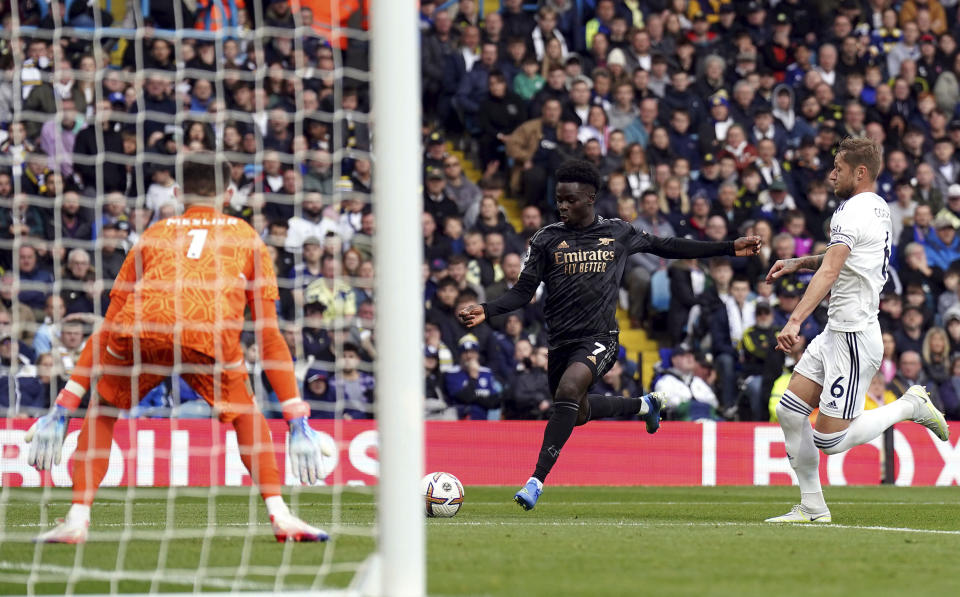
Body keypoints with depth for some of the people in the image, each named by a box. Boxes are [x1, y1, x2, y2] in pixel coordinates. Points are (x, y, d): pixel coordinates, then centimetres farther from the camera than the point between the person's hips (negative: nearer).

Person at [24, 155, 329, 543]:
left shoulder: (154, 235, 35)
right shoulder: (246, 238, 33)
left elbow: (106, 329, 33)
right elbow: (269, 335, 26)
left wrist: (62, 409, 33)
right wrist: (298, 421, 26)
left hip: (139, 328, 1)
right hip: (210, 332, -1)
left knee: (102, 412, 26)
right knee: (245, 414, 26)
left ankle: (77, 518, 12)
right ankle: (279, 516, 11)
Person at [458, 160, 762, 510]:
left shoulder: (619, 233, 5)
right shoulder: (546, 239, 4)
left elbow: (666, 247, 17)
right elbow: (523, 291, 3)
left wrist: (731, 249, 18)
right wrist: (486, 312, -16)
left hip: (599, 338, -4)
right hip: (561, 342, 4)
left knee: (568, 390, -29)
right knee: (578, 413, 17)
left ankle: (537, 481, -29)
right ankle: (644, 405, 47)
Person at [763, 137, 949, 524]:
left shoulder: (855, 211, -17)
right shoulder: (878, 208, 13)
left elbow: (829, 273, -30)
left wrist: (795, 320, -38)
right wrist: (798, 263, 19)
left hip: (855, 338, -10)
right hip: (835, 333, 10)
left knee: (829, 440, -7)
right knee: (789, 412, 6)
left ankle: (910, 406, 6)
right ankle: (812, 507, 10)